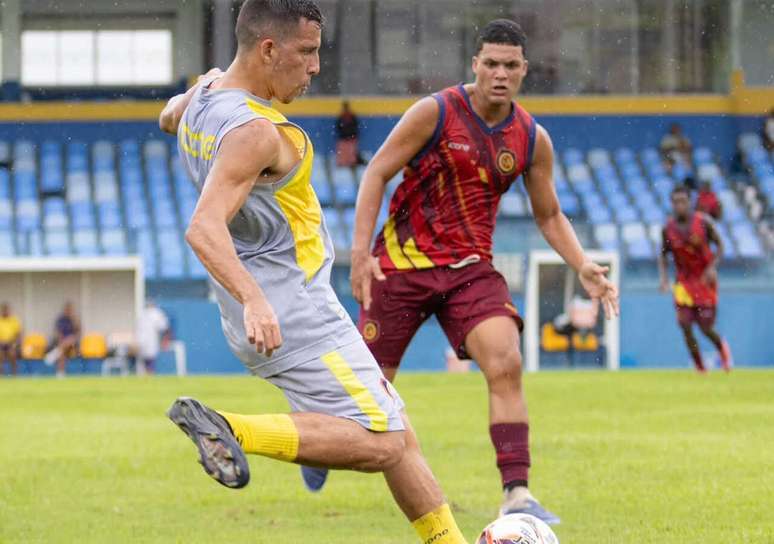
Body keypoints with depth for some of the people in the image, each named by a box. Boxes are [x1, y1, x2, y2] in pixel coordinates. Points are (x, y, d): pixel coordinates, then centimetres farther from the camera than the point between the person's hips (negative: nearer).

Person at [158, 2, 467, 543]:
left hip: (266, 307, 11)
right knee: (379, 444, -18)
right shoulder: (255, 131, -22)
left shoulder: (203, 97, 8)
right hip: (292, 313, -11)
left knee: (399, 435, 15)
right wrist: (253, 301, -46)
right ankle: (229, 430, -22)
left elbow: (170, 117, 33)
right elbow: (204, 229, -35)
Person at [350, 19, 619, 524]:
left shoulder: (533, 140, 0)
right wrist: (361, 251, -17)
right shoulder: (436, 112, -11)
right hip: (404, 259, -2)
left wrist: (583, 265, -4)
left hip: (470, 268, 2)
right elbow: (377, 174, -8)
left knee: (506, 364, -21)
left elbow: (549, 215, 12)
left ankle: (517, 493, -23)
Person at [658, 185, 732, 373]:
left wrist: (712, 267, -15)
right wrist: (664, 278, -6)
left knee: (706, 327, -2)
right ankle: (700, 368, 3)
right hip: (684, 281, 2)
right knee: (685, 325, -12)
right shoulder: (668, 228, -5)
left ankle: (722, 347, 33)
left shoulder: (703, 222, -11)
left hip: (705, 280, -2)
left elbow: (719, 245, -1)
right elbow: (663, 255, 8)